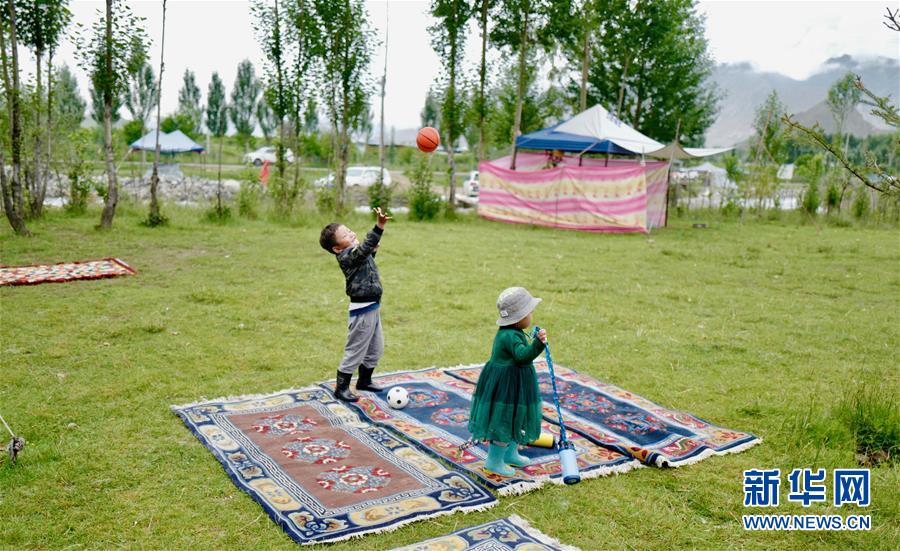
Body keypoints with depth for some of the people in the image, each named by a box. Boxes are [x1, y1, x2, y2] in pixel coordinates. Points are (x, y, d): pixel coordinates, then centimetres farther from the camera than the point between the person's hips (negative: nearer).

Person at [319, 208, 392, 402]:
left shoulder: (358, 253, 8)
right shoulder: (347, 257, -20)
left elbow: (368, 252, 34)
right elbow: (364, 248, -40)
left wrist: (373, 249, 14)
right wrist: (379, 226, -49)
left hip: (373, 307, 9)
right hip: (362, 310, -9)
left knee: (376, 349, 21)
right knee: (355, 351, 2)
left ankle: (364, 381, 38)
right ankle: (341, 388, 16)